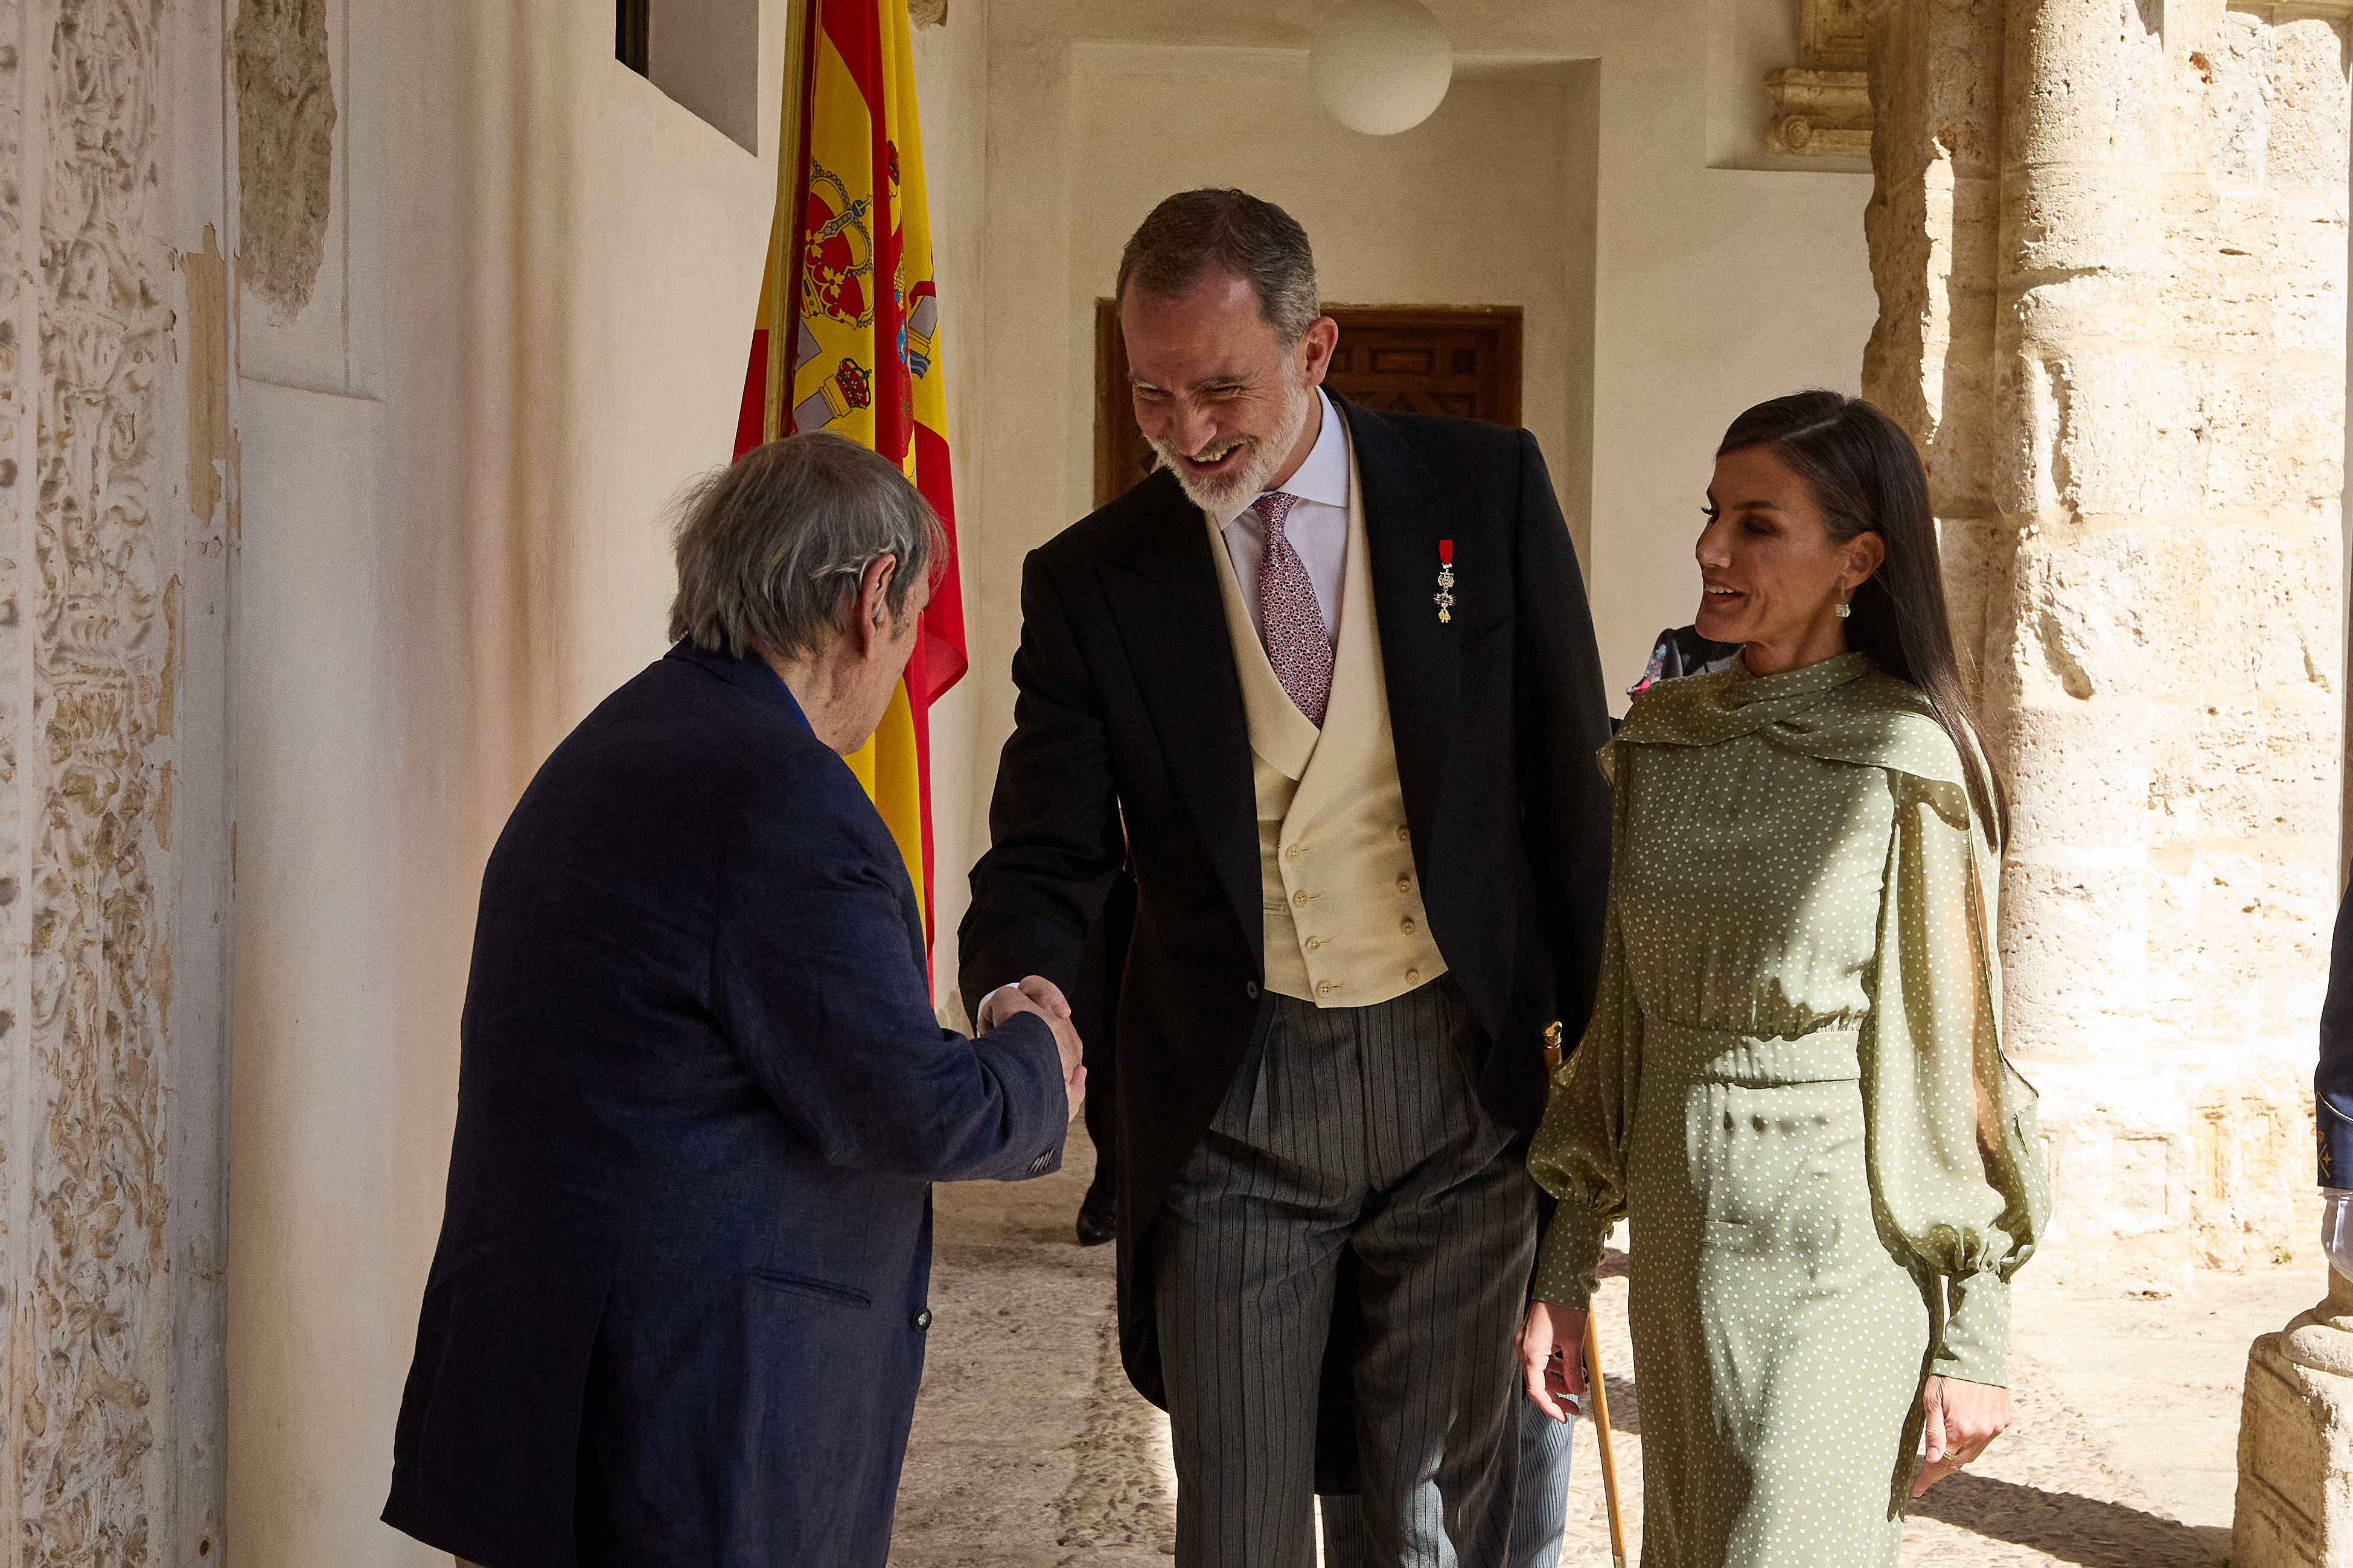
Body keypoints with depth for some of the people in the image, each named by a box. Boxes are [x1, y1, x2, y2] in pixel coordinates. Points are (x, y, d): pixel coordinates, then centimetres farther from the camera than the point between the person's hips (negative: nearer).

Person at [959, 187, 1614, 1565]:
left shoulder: (1488, 491, 0)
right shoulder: (1090, 582, 0)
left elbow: (1575, 785, 4)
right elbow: (1047, 857, -1)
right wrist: (1020, 998, -23)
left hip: (1461, 1077, 0)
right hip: (1231, 1106, 0)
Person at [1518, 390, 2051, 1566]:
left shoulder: (1906, 764, -11)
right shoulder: (1660, 742, 5)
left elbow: (1956, 1050, -9)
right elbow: (1617, 1014, 10)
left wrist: (1975, 1337, -9)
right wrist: (1563, 1268, 10)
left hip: (1838, 1245, -5)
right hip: (1680, 1237, 6)